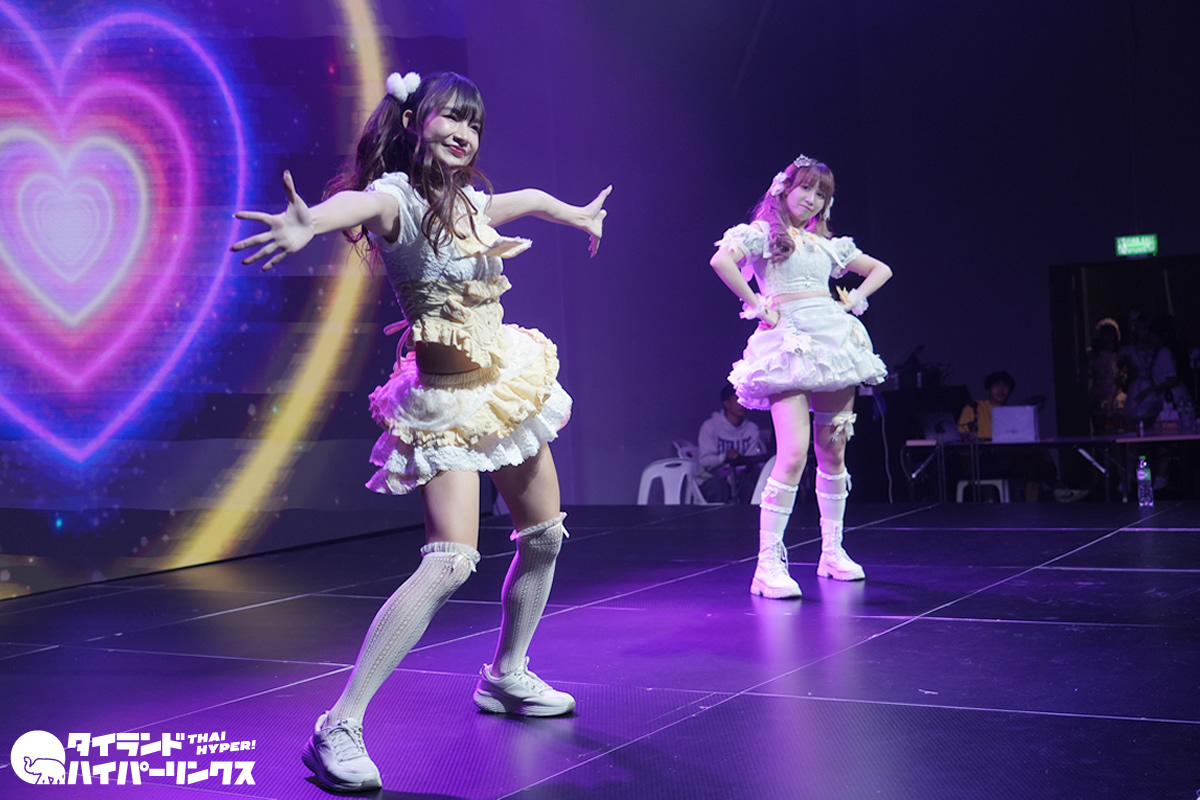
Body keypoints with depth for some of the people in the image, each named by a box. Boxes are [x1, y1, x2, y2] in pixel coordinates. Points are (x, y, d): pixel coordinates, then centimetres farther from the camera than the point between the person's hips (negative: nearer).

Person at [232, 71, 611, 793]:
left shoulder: (469, 200, 7)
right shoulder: (398, 196, -17)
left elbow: (531, 199, 30)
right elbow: (361, 202, -43)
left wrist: (581, 215, 50)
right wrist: (308, 224, -67)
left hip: (506, 383, 9)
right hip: (446, 400, -9)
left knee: (544, 537, 18)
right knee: (452, 560, -23)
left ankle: (507, 677, 39)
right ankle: (340, 727, -19)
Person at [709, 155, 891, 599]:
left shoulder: (828, 243, 20)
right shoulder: (762, 232, 3)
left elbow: (881, 269, 30)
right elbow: (721, 259, -17)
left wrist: (853, 301, 14)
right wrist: (758, 306, -14)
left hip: (835, 340, 6)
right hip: (789, 344, -6)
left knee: (833, 450, 7)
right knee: (793, 452, -17)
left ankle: (832, 551, 19)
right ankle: (768, 563, -14)